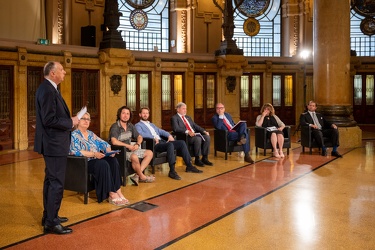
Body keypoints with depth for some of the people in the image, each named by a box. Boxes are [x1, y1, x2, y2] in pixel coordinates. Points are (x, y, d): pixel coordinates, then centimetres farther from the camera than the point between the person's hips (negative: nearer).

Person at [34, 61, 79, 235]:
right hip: (54, 144, -11)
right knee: (57, 182, -4)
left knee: (51, 180, 18)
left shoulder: (49, 89, 13)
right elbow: (49, 120, -25)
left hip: (53, 143, 11)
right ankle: (51, 222, 5)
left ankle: (48, 216, 30)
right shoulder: (47, 90, -19)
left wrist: (69, 120, 5)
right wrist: (71, 122, -15)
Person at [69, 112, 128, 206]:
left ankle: (118, 191, -27)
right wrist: (94, 154, -24)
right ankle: (112, 194, -30)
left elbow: (103, 144, 14)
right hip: (84, 163, -6)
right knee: (103, 164, -34)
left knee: (113, 160, -23)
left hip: (98, 159, 6)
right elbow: (76, 152, -17)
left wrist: (109, 151, -8)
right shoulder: (74, 135, -2)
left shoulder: (91, 134, 21)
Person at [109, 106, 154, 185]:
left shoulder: (130, 126, 9)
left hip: (130, 150, 9)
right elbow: (114, 142, -29)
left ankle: (137, 175, -14)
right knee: (134, 157, -36)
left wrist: (137, 144, -4)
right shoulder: (115, 127, -14)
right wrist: (128, 146, -22)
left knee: (149, 153, 1)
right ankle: (142, 176, -9)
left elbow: (139, 137, 19)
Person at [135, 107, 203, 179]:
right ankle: (172, 171, -38)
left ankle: (189, 166, -9)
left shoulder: (152, 124, 33)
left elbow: (161, 131, 26)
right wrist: (154, 137, -19)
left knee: (182, 142, -10)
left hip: (162, 141, 8)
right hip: (154, 144, -8)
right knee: (170, 144, -36)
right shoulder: (138, 125, 8)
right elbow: (140, 134, -12)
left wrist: (169, 135, 6)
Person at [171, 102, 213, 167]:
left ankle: (205, 158, -9)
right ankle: (197, 160, -19)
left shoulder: (188, 117, 26)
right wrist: (187, 132, -28)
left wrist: (204, 131, 3)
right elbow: (176, 129, -15)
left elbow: (196, 126, 22)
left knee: (207, 137, -17)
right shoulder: (174, 118, 2)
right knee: (198, 138, -34)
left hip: (194, 134, 7)